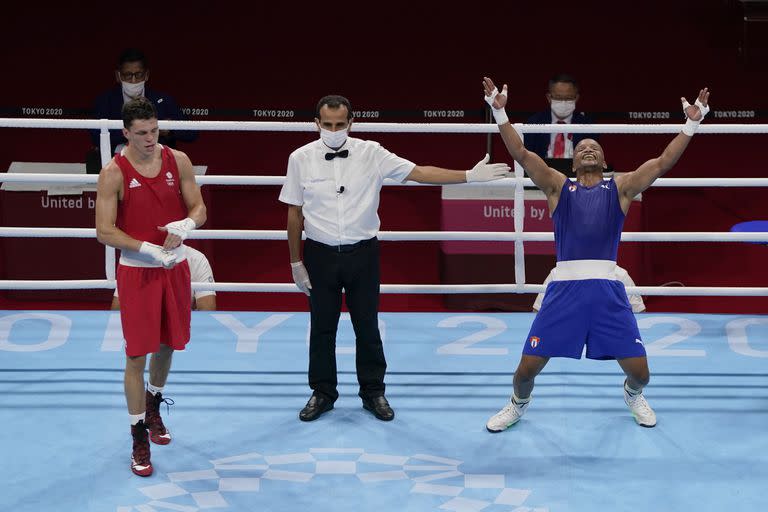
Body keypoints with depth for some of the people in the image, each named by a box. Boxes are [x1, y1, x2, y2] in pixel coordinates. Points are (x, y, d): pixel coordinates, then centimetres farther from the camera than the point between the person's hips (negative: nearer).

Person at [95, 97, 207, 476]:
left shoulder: (178, 161, -2)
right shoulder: (114, 173, -13)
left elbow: (199, 209, 4)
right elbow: (104, 231, -13)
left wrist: (185, 225, -19)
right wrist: (148, 250, -22)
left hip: (175, 266, 4)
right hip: (137, 271, -4)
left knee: (167, 344, 19)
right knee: (137, 355, -1)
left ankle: (153, 406, 45)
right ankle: (139, 438, 10)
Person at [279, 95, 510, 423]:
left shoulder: (371, 153, -6)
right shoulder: (301, 159, -4)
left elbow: (419, 173, -8)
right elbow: (294, 212, 2)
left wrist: (470, 175, -16)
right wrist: (296, 262, 4)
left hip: (362, 253, 0)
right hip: (321, 254, 0)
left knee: (367, 327, 8)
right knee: (322, 328, 9)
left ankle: (373, 392, 23)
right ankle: (322, 393, 24)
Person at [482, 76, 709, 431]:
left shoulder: (620, 188, 14)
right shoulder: (558, 186, 13)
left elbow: (663, 162, 4)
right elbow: (521, 154, 2)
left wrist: (691, 124, -4)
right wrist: (500, 113, -8)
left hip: (607, 290, 1)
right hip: (564, 288, 0)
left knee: (639, 372, 0)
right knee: (527, 367, -3)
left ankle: (633, 396, 38)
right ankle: (518, 404, 31)